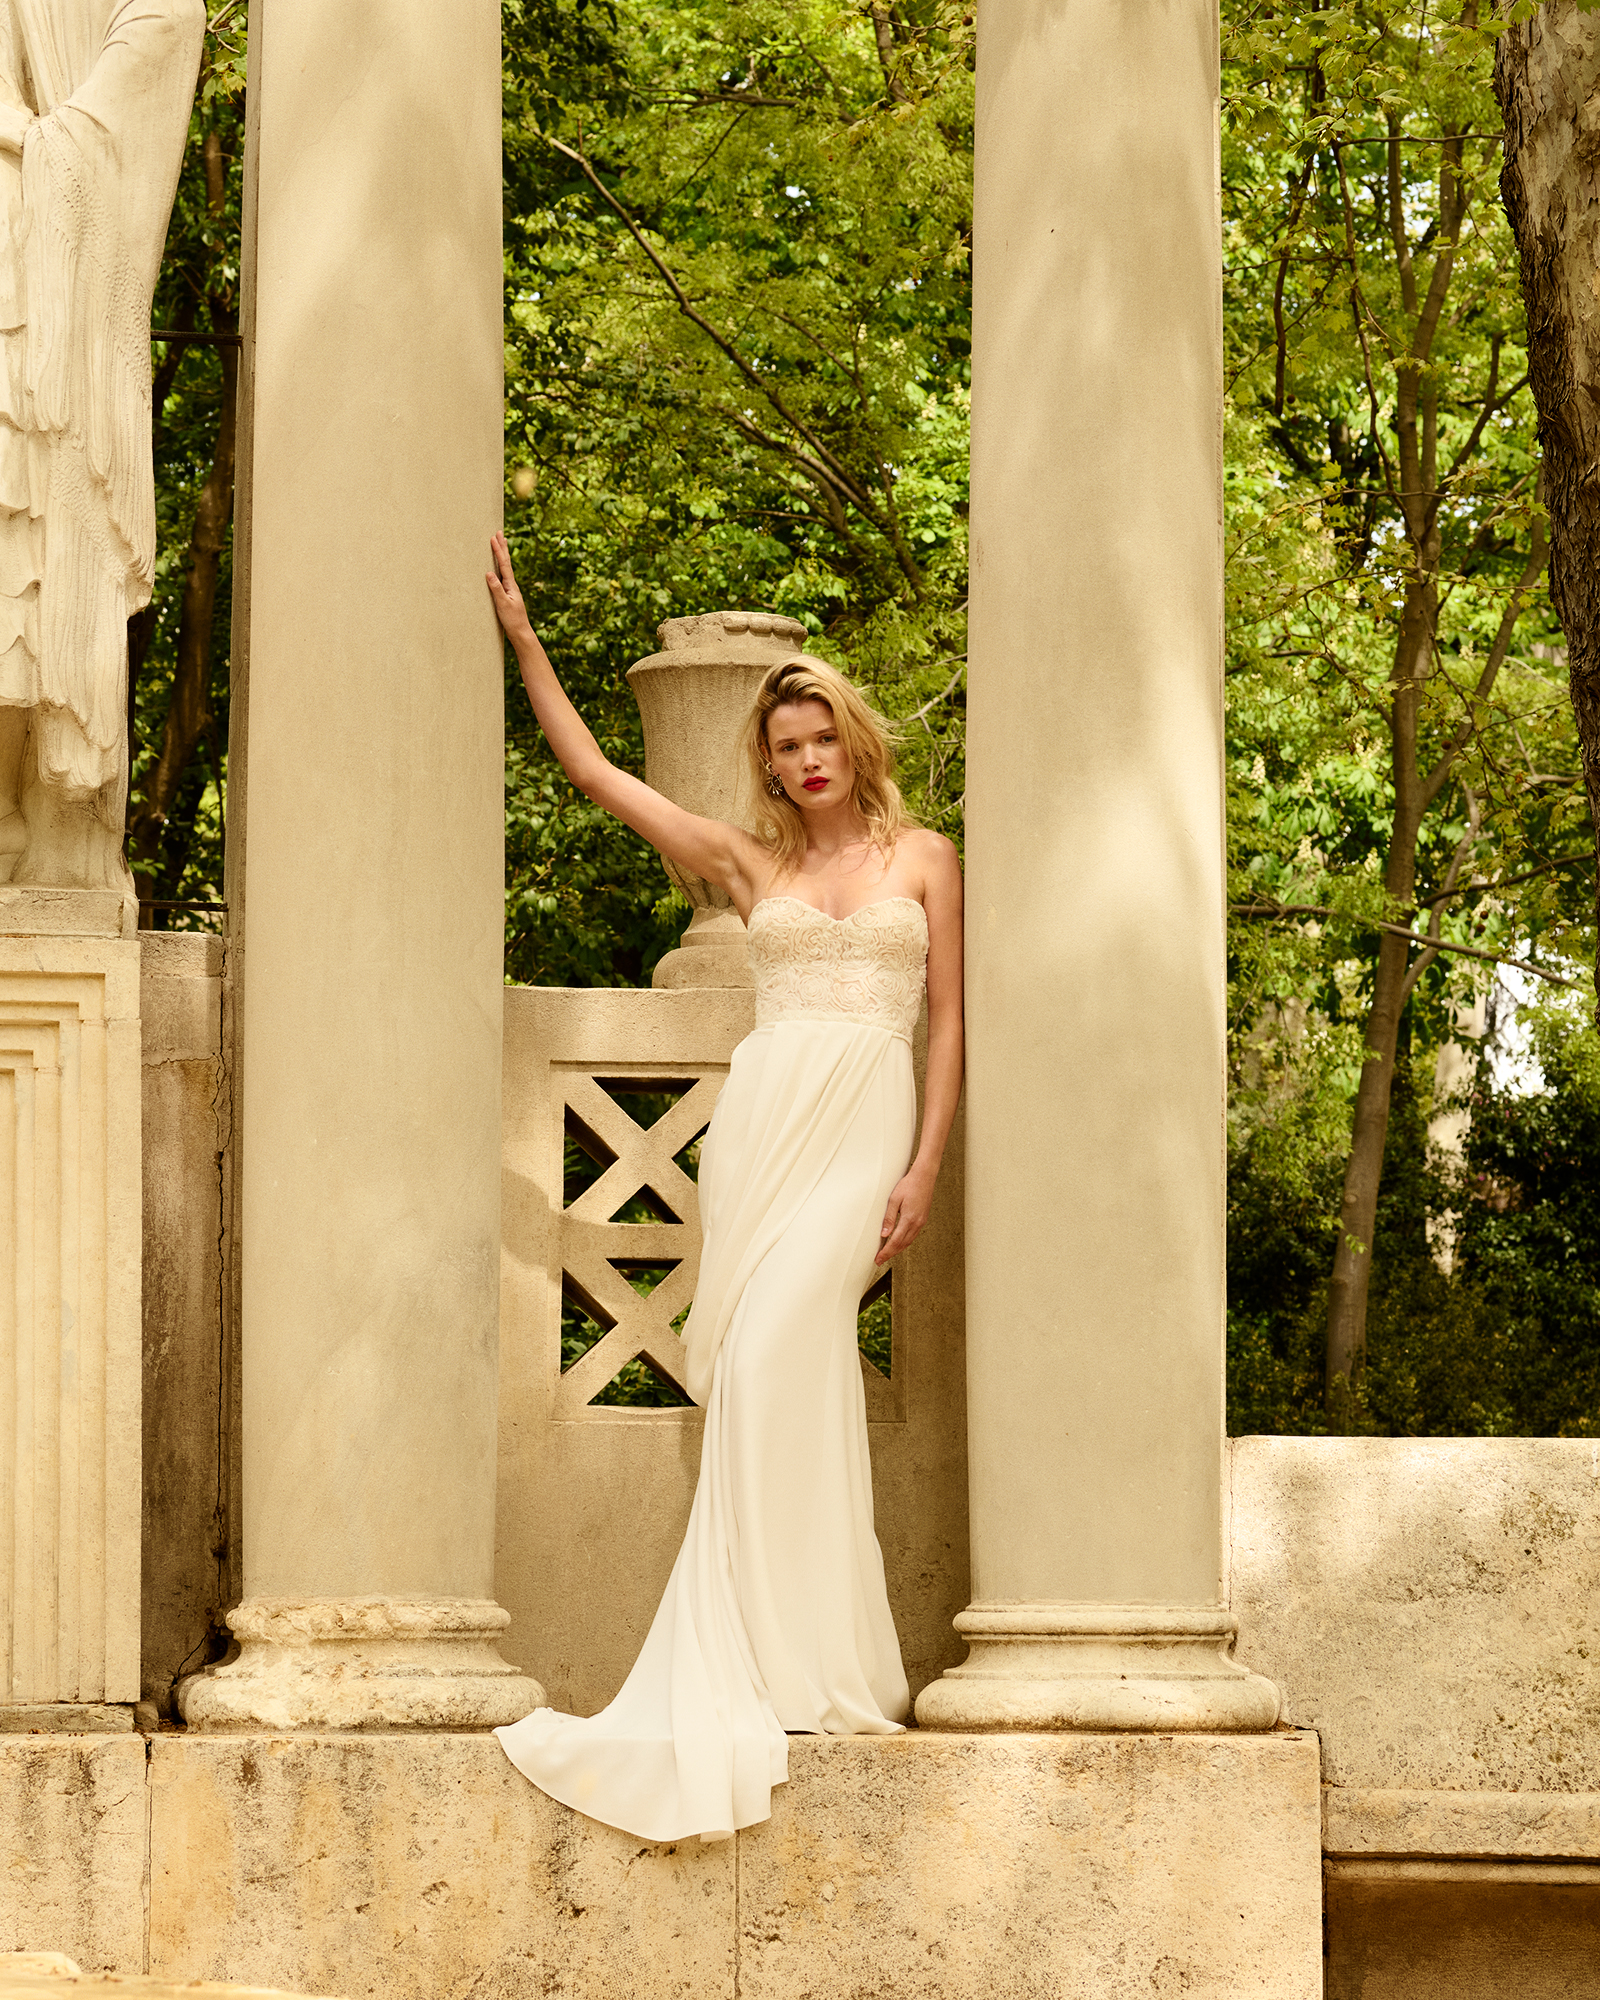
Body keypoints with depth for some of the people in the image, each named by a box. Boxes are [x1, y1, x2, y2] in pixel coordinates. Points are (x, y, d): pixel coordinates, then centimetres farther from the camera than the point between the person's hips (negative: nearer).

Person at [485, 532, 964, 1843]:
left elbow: (949, 1020, 8)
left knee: (776, 1356, -19)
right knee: (791, 1375, -4)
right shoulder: (753, 862, 15)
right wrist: (522, 634, 12)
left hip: (867, 1129, -3)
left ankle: (790, 1662, -17)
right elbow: (595, 771, 14)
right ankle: (817, 1664, -1)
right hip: (764, 1118, 3)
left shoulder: (924, 858, 11)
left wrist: (925, 1167, -2)